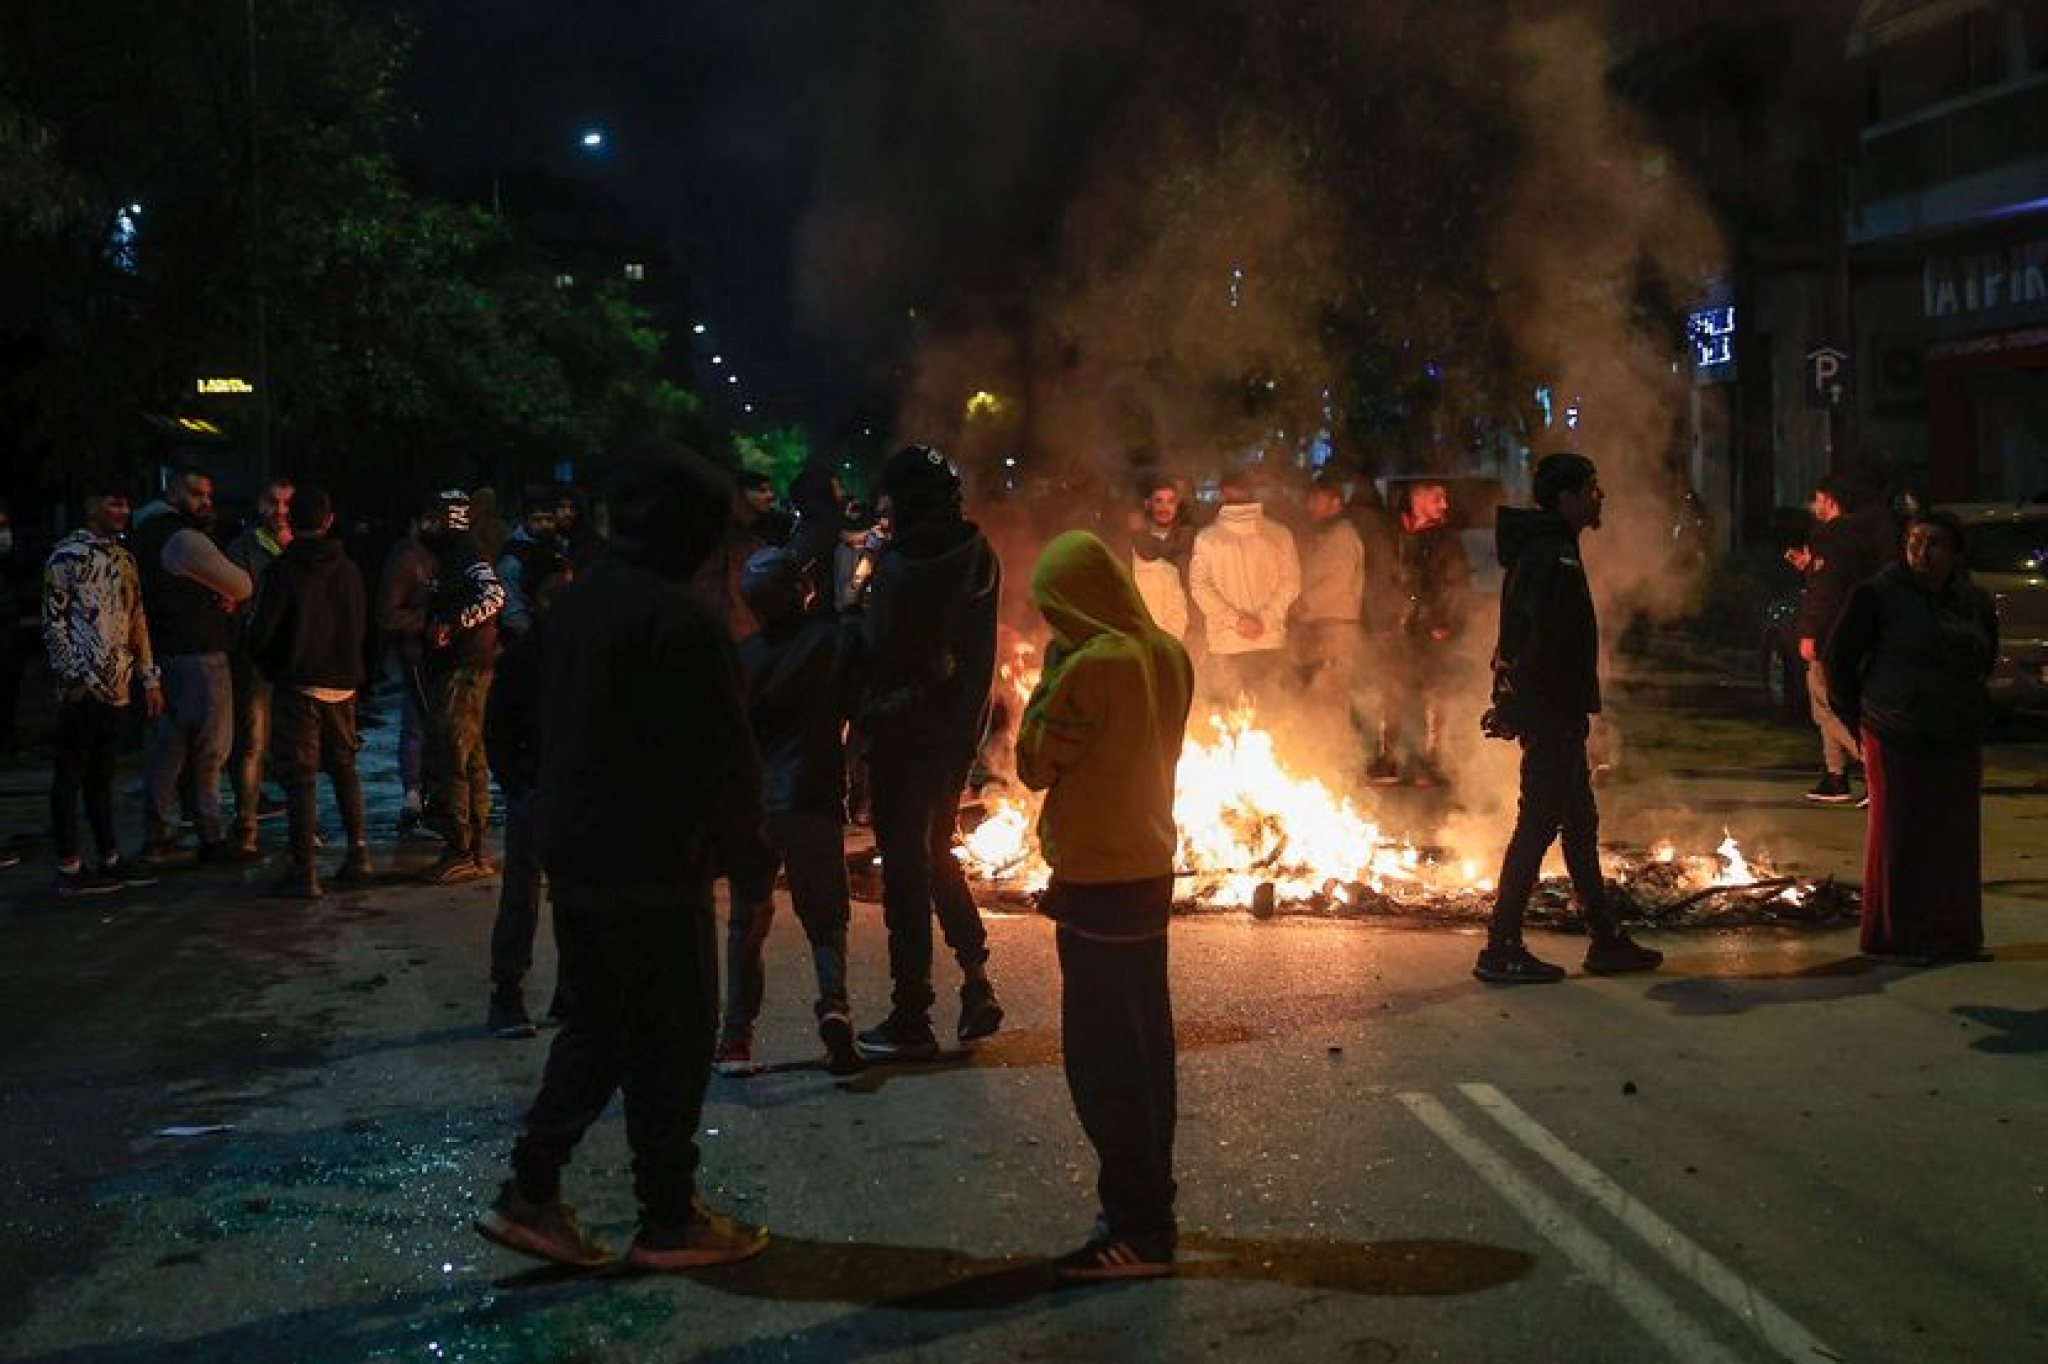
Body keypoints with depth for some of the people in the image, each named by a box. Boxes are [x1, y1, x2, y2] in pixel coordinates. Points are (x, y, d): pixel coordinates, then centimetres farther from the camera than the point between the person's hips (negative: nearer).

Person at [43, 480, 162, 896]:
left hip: (119, 686, 7)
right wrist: (71, 675, -13)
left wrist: (149, 678, 14)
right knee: (70, 775, -1)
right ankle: (69, 868, 2)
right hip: (83, 686, -7)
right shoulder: (67, 554, -5)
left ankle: (109, 858, 18)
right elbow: (53, 619, -8)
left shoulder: (124, 558, 16)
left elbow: (137, 621, 18)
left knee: (102, 772, 13)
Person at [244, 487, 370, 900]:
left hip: (298, 685, -5)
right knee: (344, 767, 19)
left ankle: (304, 872, -3)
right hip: (343, 683, 5)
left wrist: (270, 668, 5)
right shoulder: (348, 569, 4)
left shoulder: (284, 569, -12)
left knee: (300, 775, -2)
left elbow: (260, 632, -13)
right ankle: (357, 851, 19)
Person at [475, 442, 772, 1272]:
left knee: (594, 1025, 18)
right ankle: (669, 1221, 14)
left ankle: (530, 1194, 17)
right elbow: (724, 758, -17)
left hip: (575, 858, 8)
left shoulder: (576, 602, 7)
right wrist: (750, 860, -6)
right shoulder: (679, 620, -19)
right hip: (656, 870, -8)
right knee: (671, 1040, 4)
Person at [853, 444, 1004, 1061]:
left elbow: (878, 654, -18)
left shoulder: (899, 567, -20)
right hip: (961, 725, 7)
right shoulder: (978, 554, 2)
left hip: (904, 731, -7)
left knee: (905, 869, 2)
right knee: (936, 852, 23)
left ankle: (911, 1019, 8)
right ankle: (976, 978, 15)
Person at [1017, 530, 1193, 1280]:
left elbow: (1034, 762, -10)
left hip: (1096, 881, -9)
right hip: (1151, 867, 9)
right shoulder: (1169, 655, 4)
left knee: (1101, 1056, -3)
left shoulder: (1090, 666, -20)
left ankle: (1136, 1229, 0)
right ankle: (1150, 1205, 25)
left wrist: (1051, 672, -3)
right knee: (1145, 1044, 15)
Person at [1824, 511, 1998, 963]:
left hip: (1959, 742, 5)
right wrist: (1857, 714, 1)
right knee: (1898, 836, -2)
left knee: (1956, 837, 8)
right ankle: (1898, 936, 7)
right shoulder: (1878, 595, -8)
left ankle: (1953, 935, 18)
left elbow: (1986, 657, 25)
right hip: (1896, 739, -5)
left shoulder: (1974, 601, 7)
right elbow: (1837, 657, -3)